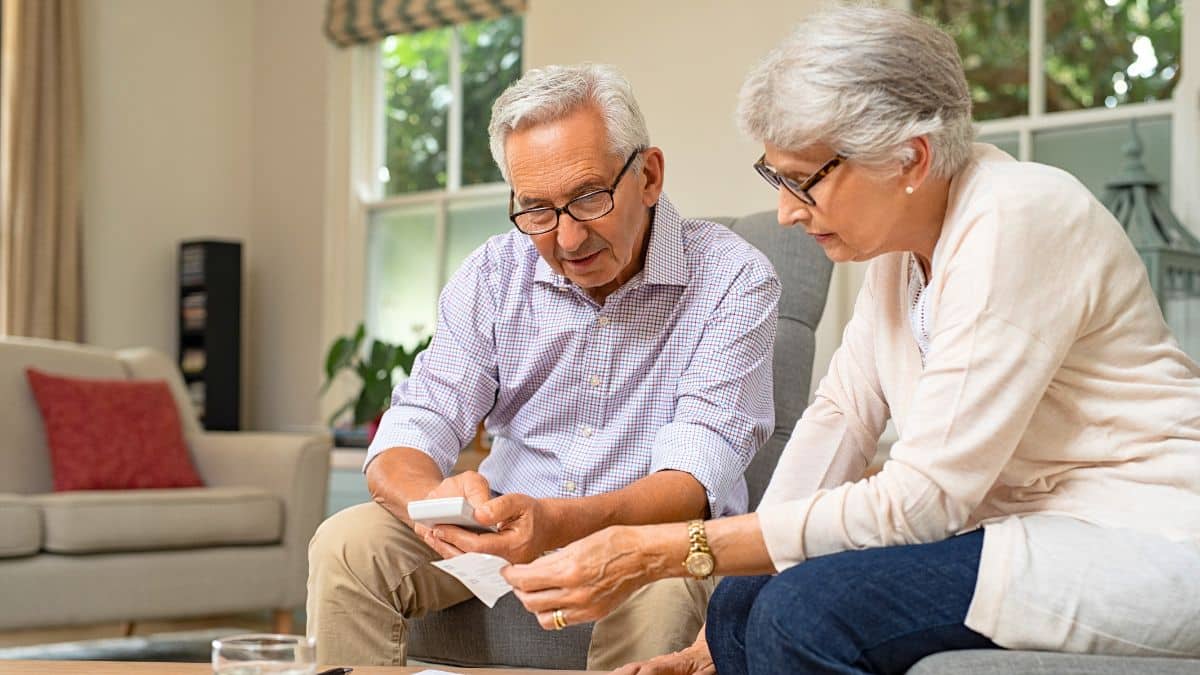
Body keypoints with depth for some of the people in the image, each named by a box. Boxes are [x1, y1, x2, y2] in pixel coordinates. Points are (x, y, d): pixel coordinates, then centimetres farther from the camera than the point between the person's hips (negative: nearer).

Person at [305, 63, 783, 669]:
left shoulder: (733, 280, -13)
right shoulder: (493, 277, -1)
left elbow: (694, 478, -23)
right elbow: (407, 439, -7)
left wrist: (558, 523, -43)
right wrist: (433, 502, -34)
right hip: (508, 522, 3)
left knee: (659, 585, -37)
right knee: (348, 544, -19)